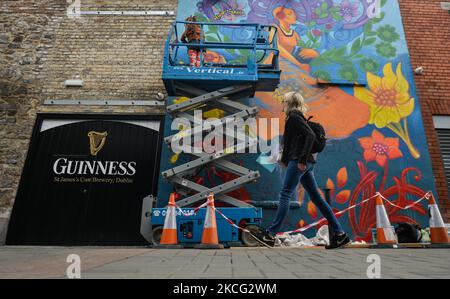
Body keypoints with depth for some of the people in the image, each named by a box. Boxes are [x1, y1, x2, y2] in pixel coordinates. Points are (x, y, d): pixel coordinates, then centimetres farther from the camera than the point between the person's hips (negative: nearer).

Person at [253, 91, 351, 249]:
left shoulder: (294, 116, -7)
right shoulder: (295, 117, 22)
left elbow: (310, 135, -19)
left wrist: (302, 159, -23)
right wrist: (285, 159, 21)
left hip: (299, 162, -10)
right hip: (305, 162, 10)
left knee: (285, 195, -7)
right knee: (316, 197, 9)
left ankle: (270, 234, -2)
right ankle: (339, 233, 14)